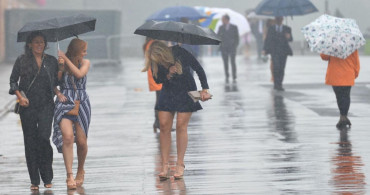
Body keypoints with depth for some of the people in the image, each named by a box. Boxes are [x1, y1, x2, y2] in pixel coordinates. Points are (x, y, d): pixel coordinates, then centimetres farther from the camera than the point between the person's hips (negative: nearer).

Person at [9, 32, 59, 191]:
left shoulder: (51, 61, 9)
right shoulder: (22, 61, 4)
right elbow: (13, 81, 6)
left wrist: (59, 93, 0)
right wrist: (19, 97, -7)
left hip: (46, 105, 0)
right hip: (27, 106, 0)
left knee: (44, 137, -14)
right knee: (30, 141, 1)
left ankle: (47, 178, -2)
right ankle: (34, 181, 8)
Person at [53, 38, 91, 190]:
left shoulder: (85, 63, 8)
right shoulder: (61, 63, 2)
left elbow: (79, 74, -12)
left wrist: (66, 59, -10)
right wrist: (60, 67, -15)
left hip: (81, 103, 2)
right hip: (64, 102, -2)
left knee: (81, 141, 2)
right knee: (67, 136, -20)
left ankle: (80, 170, 29)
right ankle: (70, 176, -20)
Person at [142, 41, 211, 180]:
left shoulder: (179, 53, -24)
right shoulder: (155, 62, -16)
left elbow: (198, 68, -15)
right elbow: (157, 80, -4)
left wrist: (205, 89, -20)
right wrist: (167, 75, -25)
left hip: (185, 92, -3)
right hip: (168, 93, 3)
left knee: (181, 126, -9)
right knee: (164, 126, -6)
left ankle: (180, 165, -3)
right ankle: (165, 166, -4)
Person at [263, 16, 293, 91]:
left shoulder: (287, 29, 8)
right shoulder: (271, 29, 9)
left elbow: (291, 39, -2)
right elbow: (267, 40, 6)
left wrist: (288, 37, -26)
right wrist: (264, 49, -6)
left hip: (283, 51, 1)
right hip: (274, 51, -1)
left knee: (281, 68, 1)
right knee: (276, 67, -17)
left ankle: (279, 85, 9)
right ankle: (276, 83, -7)